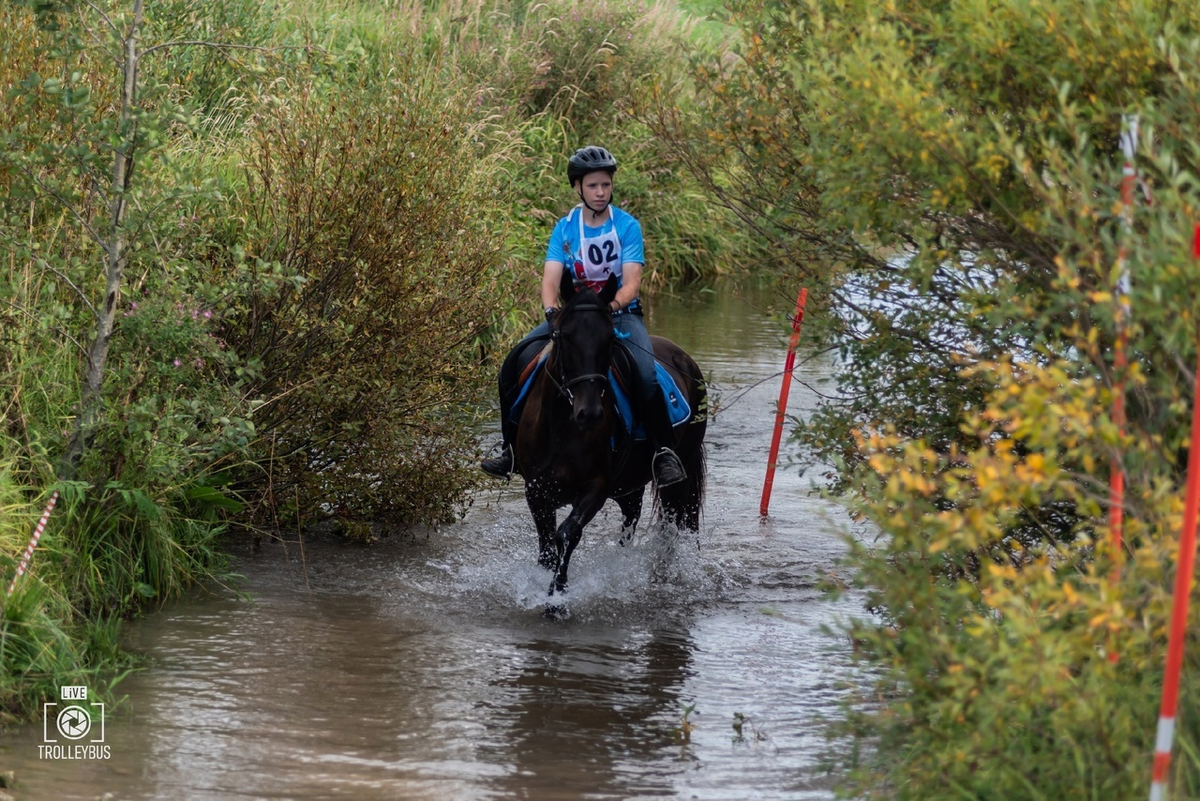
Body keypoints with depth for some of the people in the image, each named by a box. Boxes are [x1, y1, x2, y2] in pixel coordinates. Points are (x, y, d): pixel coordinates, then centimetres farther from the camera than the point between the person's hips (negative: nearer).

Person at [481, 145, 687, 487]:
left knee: (647, 375, -32)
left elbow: (631, 282, -14)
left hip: (621, 313, -3)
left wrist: (613, 306, -35)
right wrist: (551, 310, -29)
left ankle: (664, 451, -21)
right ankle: (510, 449, -1)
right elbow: (550, 279, -8)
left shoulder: (627, 226, -6)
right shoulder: (565, 229, 1)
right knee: (514, 363, -11)